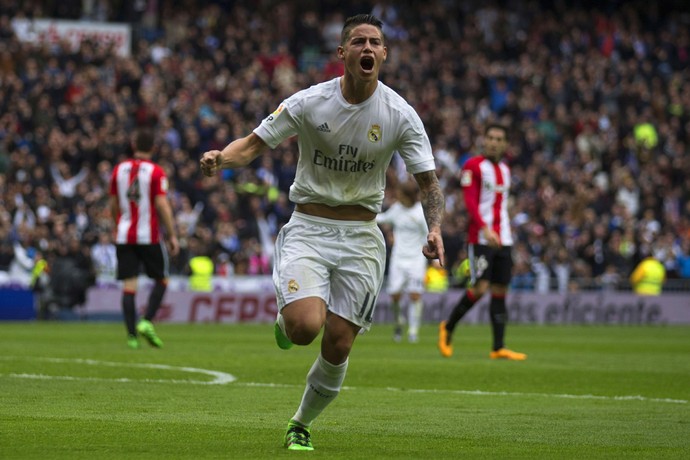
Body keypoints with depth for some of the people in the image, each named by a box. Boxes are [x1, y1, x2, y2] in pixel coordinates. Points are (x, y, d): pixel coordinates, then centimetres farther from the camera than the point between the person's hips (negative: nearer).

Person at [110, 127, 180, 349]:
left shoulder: (119, 169, 6)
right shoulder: (156, 172, -7)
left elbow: (113, 204, 13)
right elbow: (162, 205, -12)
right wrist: (172, 235, -7)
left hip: (124, 236, 3)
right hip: (149, 235, -3)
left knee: (129, 285, 2)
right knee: (161, 280, 11)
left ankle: (132, 334, -4)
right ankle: (147, 321, -7)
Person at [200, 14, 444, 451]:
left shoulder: (401, 114, -5)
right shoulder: (308, 103, -8)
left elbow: (428, 181, -3)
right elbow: (253, 144, -3)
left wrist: (435, 230, -22)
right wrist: (222, 157, -25)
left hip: (361, 234, 2)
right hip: (308, 229, -1)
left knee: (338, 345, -1)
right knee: (305, 327, -24)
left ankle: (301, 425, 24)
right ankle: (286, 320, 15)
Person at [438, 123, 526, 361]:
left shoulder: (505, 169, 18)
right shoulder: (473, 166, -5)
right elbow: (470, 201, -14)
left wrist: (504, 232, 18)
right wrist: (485, 229, -26)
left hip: (503, 240, 7)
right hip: (480, 239, -7)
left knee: (500, 290, 2)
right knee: (480, 287, -14)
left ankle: (498, 348, 1)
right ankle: (448, 328, 8)